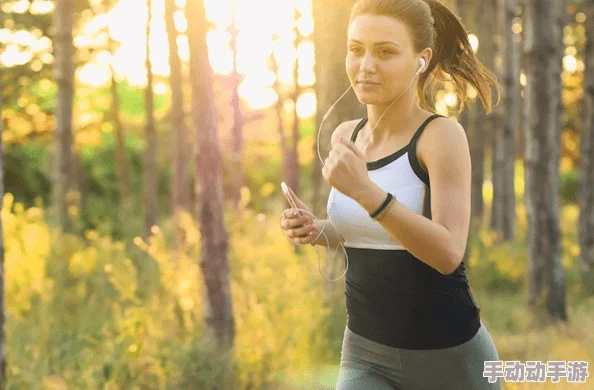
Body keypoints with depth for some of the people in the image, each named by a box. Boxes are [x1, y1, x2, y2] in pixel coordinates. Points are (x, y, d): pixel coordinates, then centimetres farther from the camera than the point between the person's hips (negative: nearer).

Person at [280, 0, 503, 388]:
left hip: (448, 356, -4)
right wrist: (316, 230, -2)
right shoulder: (346, 136, 3)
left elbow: (448, 253, -25)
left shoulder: (442, 134, -14)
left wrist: (365, 190, -35)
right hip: (367, 355, 4)